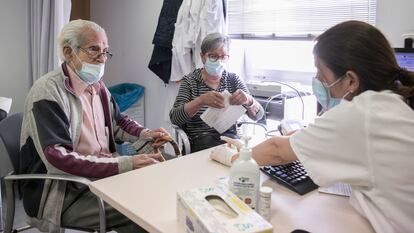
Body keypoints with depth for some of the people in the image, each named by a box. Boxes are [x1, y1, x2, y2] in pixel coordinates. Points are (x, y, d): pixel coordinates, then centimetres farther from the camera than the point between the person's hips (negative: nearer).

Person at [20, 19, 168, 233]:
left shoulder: (97, 84, 6)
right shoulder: (47, 92, -18)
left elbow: (117, 122, 21)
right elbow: (59, 160, -27)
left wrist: (145, 134, 0)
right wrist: (127, 164, -31)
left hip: (102, 173, 7)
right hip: (64, 193, -7)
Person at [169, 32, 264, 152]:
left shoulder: (233, 79, 9)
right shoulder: (190, 81, 2)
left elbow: (257, 115, 0)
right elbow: (174, 118, -12)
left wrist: (248, 100, -24)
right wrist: (200, 101, -29)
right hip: (199, 141, -3)